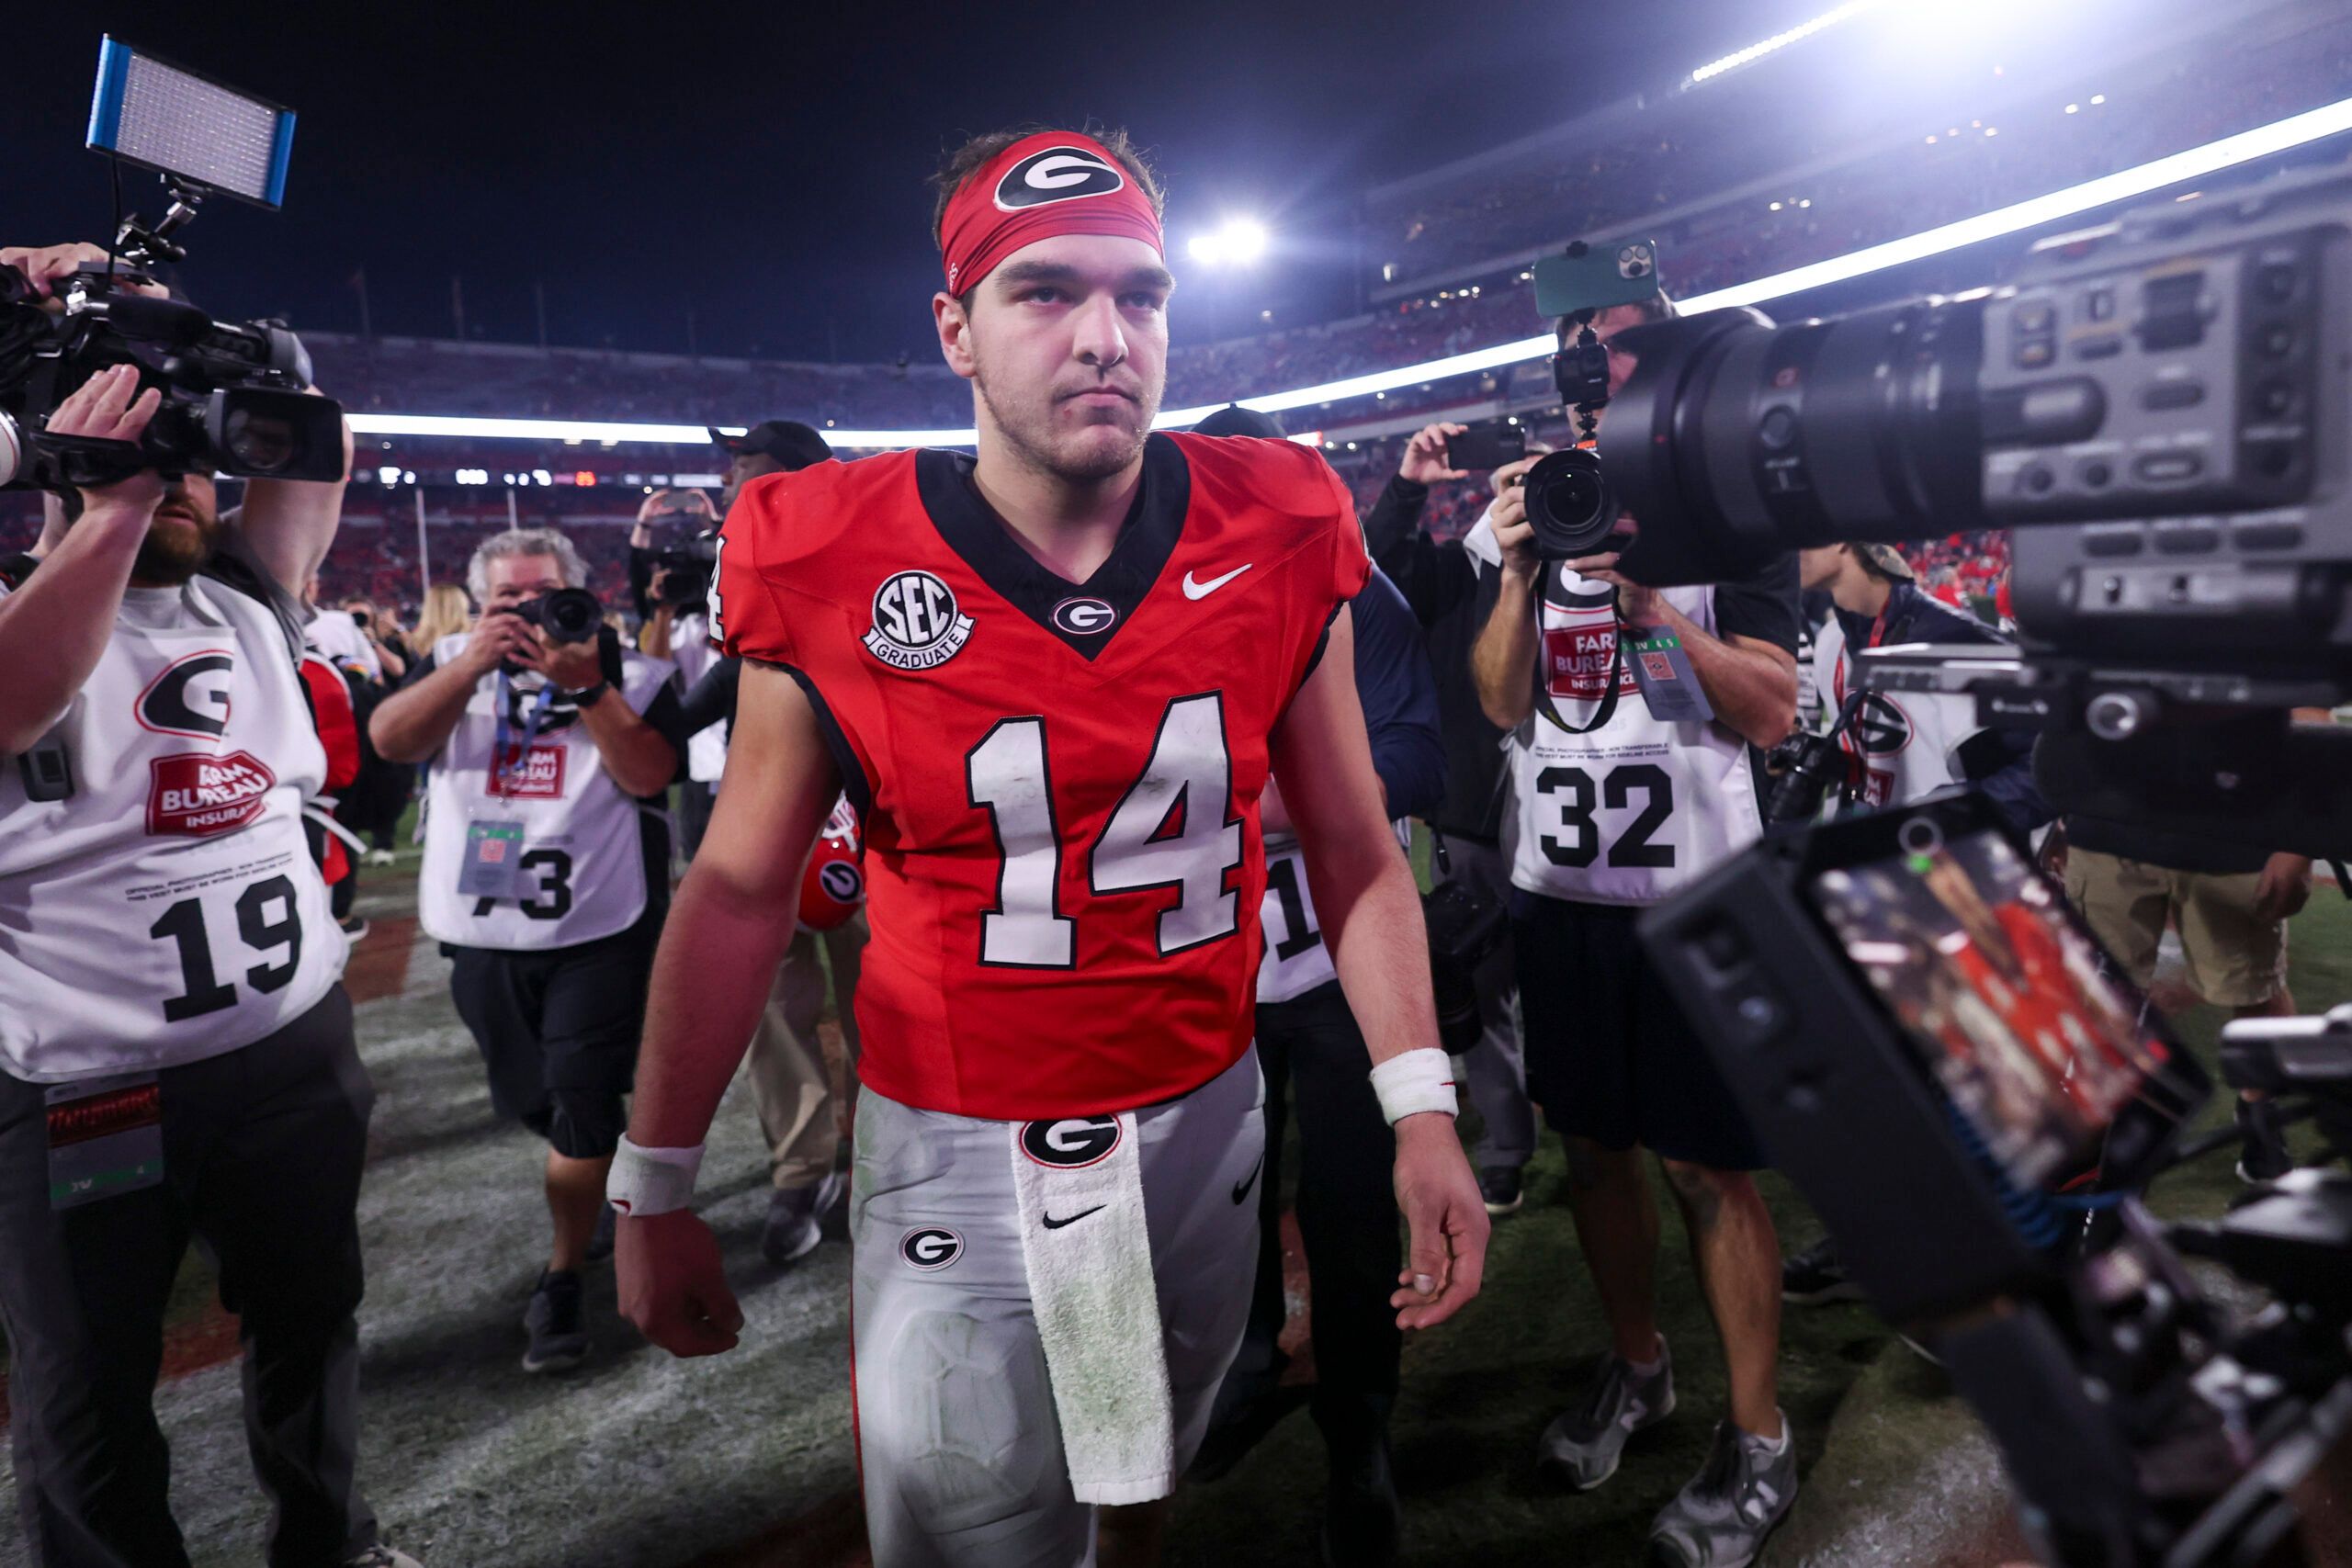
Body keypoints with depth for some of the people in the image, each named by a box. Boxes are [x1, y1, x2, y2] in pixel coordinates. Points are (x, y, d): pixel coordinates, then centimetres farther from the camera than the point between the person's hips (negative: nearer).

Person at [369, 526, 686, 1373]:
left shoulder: (632, 673, -2)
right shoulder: (454, 661, 6)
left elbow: (648, 773, -17)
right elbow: (390, 739, -12)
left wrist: (586, 686, -25)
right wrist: (473, 661, -23)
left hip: (598, 926, -4)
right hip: (484, 931, 4)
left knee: (581, 1110, -4)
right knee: (532, 1102, 18)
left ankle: (561, 1283, 10)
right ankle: (611, 1182, 46)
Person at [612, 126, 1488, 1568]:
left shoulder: (1281, 542, -8)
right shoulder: (831, 569, -13)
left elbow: (1353, 848, -1)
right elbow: (741, 889, -4)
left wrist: (1422, 1108, -8)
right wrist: (655, 1187, 1)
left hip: (1204, 1116, 3)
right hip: (955, 1149, -2)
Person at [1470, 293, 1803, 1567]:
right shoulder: (1522, 511, 9)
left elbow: (1771, 710, -8)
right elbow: (1501, 701, 1)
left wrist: (1645, 602, -20)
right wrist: (1521, 572, -13)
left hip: (1693, 888, -4)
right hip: (1558, 885, 4)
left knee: (1707, 1166, 1)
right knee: (1592, 1145, 14)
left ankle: (1756, 1441, 18)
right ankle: (1636, 1370, 34)